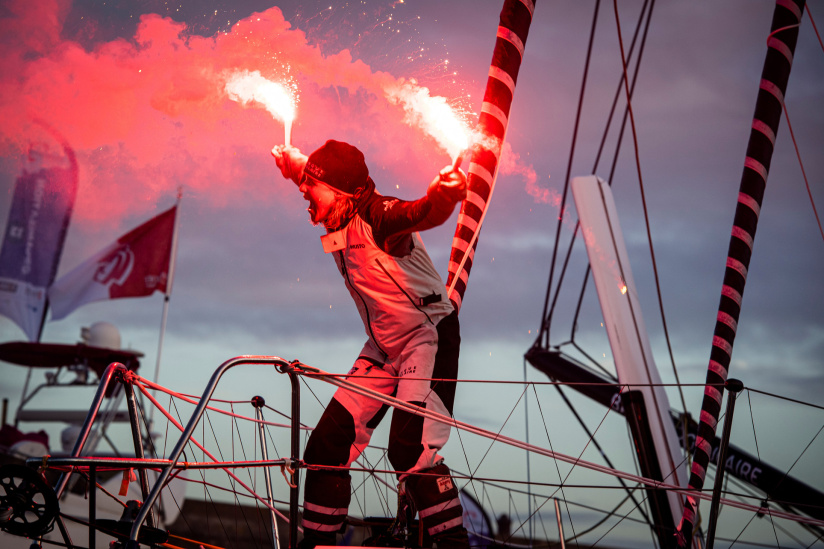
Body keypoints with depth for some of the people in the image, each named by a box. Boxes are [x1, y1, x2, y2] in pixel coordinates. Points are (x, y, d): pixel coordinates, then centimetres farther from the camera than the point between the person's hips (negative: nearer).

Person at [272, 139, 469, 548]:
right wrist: (295, 163, 13)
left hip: (430, 337, -8)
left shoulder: (377, 216, -21)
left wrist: (443, 194, -64)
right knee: (328, 443, 6)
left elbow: (423, 213, -44)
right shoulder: (336, 224, 2)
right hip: (384, 348, 9)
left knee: (410, 449, -23)